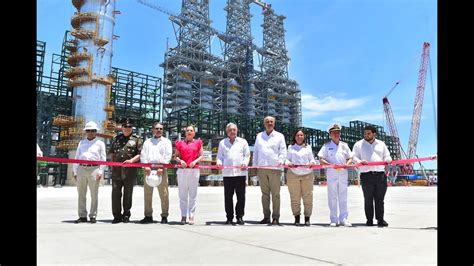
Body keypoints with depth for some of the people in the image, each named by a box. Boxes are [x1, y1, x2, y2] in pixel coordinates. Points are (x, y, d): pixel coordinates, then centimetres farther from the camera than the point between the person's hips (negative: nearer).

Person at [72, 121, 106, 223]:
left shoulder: (100, 143, 8)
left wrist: (100, 172, -6)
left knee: (94, 194, 1)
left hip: (94, 169, -3)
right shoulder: (81, 143, 17)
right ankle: (82, 216, 16)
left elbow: (103, 159, 3)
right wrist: (75, 171, 9)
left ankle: (93, 216, 9)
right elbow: (77, 157, 16)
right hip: (81, 169, 3)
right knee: (81, 194, 7)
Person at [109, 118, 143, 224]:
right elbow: (111, 152, 21)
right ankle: (117, 215, 9)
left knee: (128, 193, 5)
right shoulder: (116, 138, 18)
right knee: (115, 192, 0)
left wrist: (132, 160, -16)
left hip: (130, 170, -2)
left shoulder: (136, 139, 7)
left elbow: (140, 154, -1)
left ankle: (126, 215, 16)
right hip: (116, 170, 3)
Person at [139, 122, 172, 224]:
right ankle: (148, 216, 13)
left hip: (161, 169, -3)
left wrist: (161, 167, -11)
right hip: (148, 169, 3)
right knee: (147, 193, 4)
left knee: (163, 193, -5)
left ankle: (164, 216, 1)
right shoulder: (147, 142, 20)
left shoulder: (166, 141, 13)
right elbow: (143, 155, 10)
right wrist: (146, 166, -6)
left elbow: (168, 155, 1)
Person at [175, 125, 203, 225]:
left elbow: (201, 156, 8)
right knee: (182, 194, 3)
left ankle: (191, 216, 8)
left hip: (194, 169, -1)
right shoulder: (180, 143, 12)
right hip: (182, 170, 1)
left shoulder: (198, 142, 10)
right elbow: (176, 156, 11)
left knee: (193, 194, 2)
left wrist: (195, 161, -9)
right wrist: (180, 161, -8)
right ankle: (183, 216, 10)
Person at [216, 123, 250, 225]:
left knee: (241, 196, 1)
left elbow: (247, 155, 11)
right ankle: (229, 217, 13)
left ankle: (239, 217, 12)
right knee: (228, 196, 3)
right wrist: (219, 163, -6)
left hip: (240, 172, 0)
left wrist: (245, 163, -8)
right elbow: (220, 156, 15)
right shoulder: (222, 143, 15)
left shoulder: (243, 142, 13)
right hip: (227, 173, 1)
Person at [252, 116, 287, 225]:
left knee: (275, 194, -1)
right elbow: (255, 152, 17)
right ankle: (266, 216, 15)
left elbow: (283, 151, 4)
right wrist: (254, 166, 10)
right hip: (261, 169, 3)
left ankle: (276, 217, 5)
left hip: (275, 168, -3)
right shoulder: (259, 136, 16)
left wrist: (281, 160, -15)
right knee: (265, 193, 8)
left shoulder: (279, 136, 9)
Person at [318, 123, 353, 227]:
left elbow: (350, 158, 16)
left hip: (343, 173, 3)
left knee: (343, 197, 5)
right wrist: (331, 165, -17)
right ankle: (334, 220, 6)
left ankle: (343, 219, 11)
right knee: (332, 197, 0)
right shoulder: (327, 146, 6)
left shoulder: (344, 145, 16)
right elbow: (321, 160, -2)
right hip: (331, 174, -3)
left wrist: (347, 164, -6)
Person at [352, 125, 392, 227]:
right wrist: (360, 161, -17)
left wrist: (388, 160, -3)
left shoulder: (381, 144, 19)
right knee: (368, 199, 1)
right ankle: (369, 220, 9)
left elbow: (387, 156, 21)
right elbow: (354, 157, 5)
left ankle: (380, 219, 11)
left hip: (380, 175, 2)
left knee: (380, 199, 3)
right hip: (366, 175, -2)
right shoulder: (358, 144, 12)